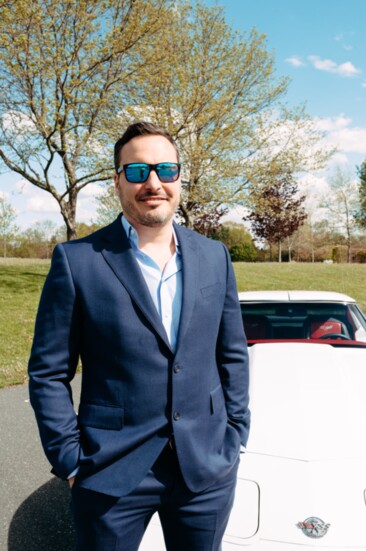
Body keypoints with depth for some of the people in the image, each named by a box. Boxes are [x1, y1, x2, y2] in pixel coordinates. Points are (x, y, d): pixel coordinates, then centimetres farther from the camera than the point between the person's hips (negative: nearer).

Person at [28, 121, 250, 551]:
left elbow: (233, 354, 8)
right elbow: (48, 373, -6)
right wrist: (71, 463, -7)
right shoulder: (77, 261, -10)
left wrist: (235, 435, 5)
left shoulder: (214, 257, 2)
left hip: (208, 471, 3)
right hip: (112, 476, -3)